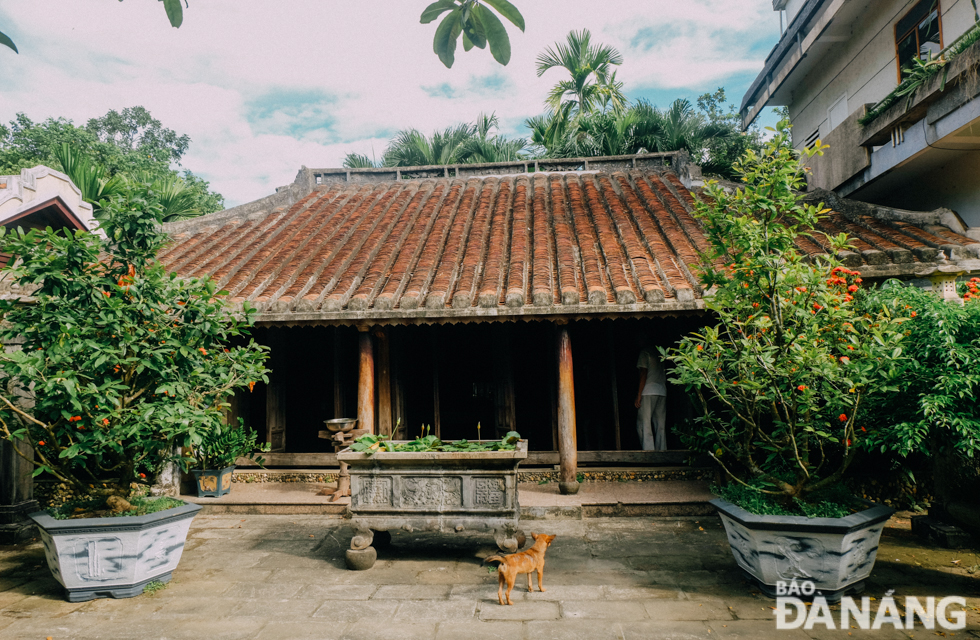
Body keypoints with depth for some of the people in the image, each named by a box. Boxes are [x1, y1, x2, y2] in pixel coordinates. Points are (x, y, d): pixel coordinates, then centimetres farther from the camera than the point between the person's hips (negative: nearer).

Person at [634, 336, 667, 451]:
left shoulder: (644, 352, 0)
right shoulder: (659, 353, 22)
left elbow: (643, 374, -9)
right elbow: (665, 375, 19)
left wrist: (638, 395, -11)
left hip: (649, 391, -7)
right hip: (662, 391, 7)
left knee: (643, 424, -8)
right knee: (660, 425, 6)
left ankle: (648, 451, -17)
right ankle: (661, 450, 3)